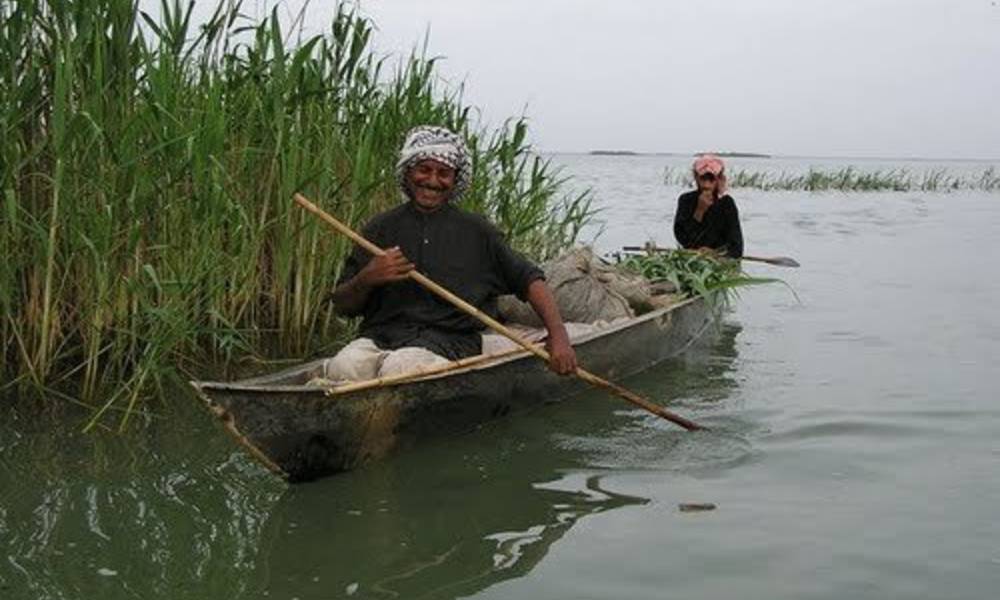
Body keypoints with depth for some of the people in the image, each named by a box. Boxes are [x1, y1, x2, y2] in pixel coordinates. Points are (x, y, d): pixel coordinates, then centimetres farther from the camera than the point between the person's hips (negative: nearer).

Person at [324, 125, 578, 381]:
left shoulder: (477, 232, 9)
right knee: (342, 369, -30)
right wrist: (366, 279, -9)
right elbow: (342, 305, 13)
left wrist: (558, 335, -3)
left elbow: (530, 280, 11)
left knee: (397, 369, -34)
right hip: (379, 337, 2)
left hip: (448, 342, -1)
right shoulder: (381, 228, 11)